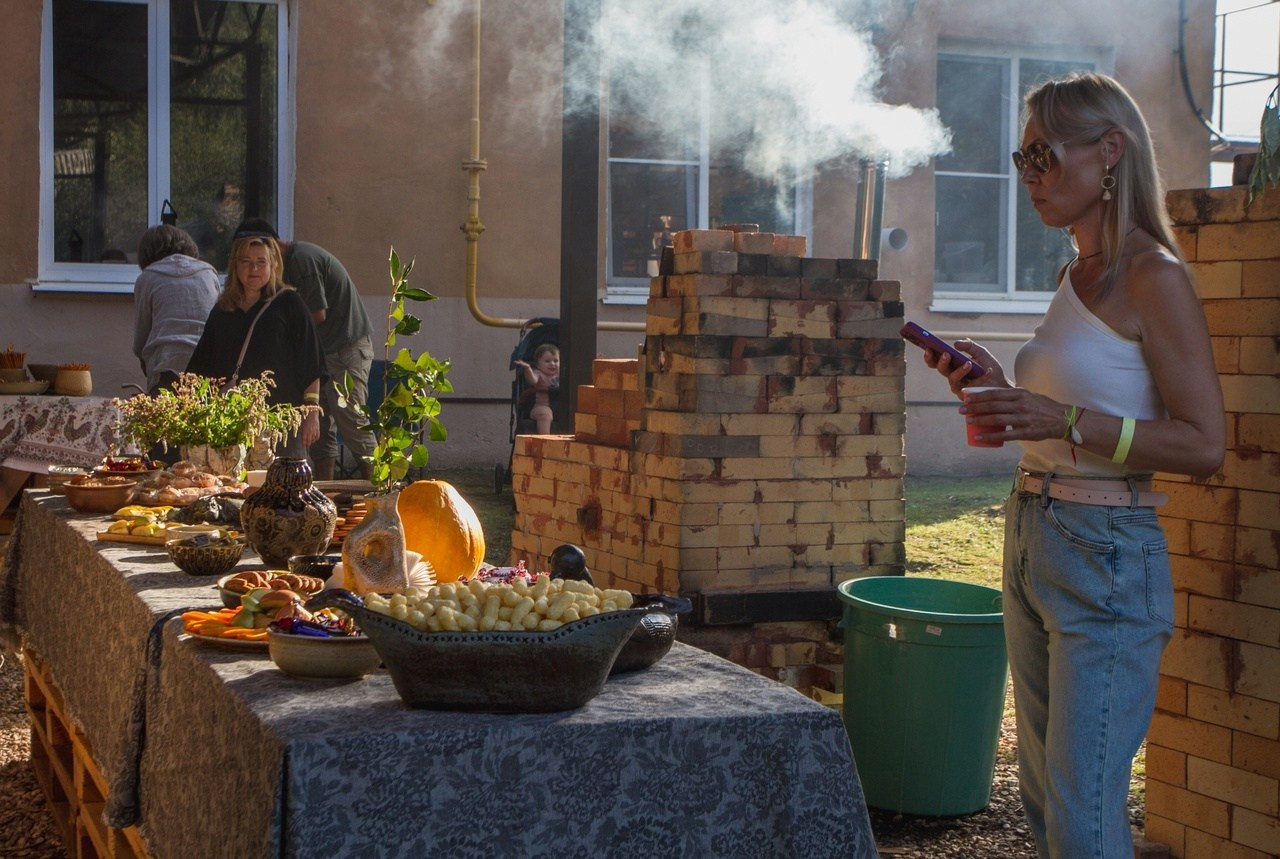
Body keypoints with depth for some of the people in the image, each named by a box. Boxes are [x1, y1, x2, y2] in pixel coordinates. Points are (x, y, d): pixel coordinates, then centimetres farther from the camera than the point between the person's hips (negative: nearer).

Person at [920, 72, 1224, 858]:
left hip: (1106, 557, -9)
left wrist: (1068, 420, -24)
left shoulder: (1154, 279, -12)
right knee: (1044, 796, 16)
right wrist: (997, 388, 6)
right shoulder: (1076, 274, 13)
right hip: (1033, 543, 9)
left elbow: (1204, 445, -17)